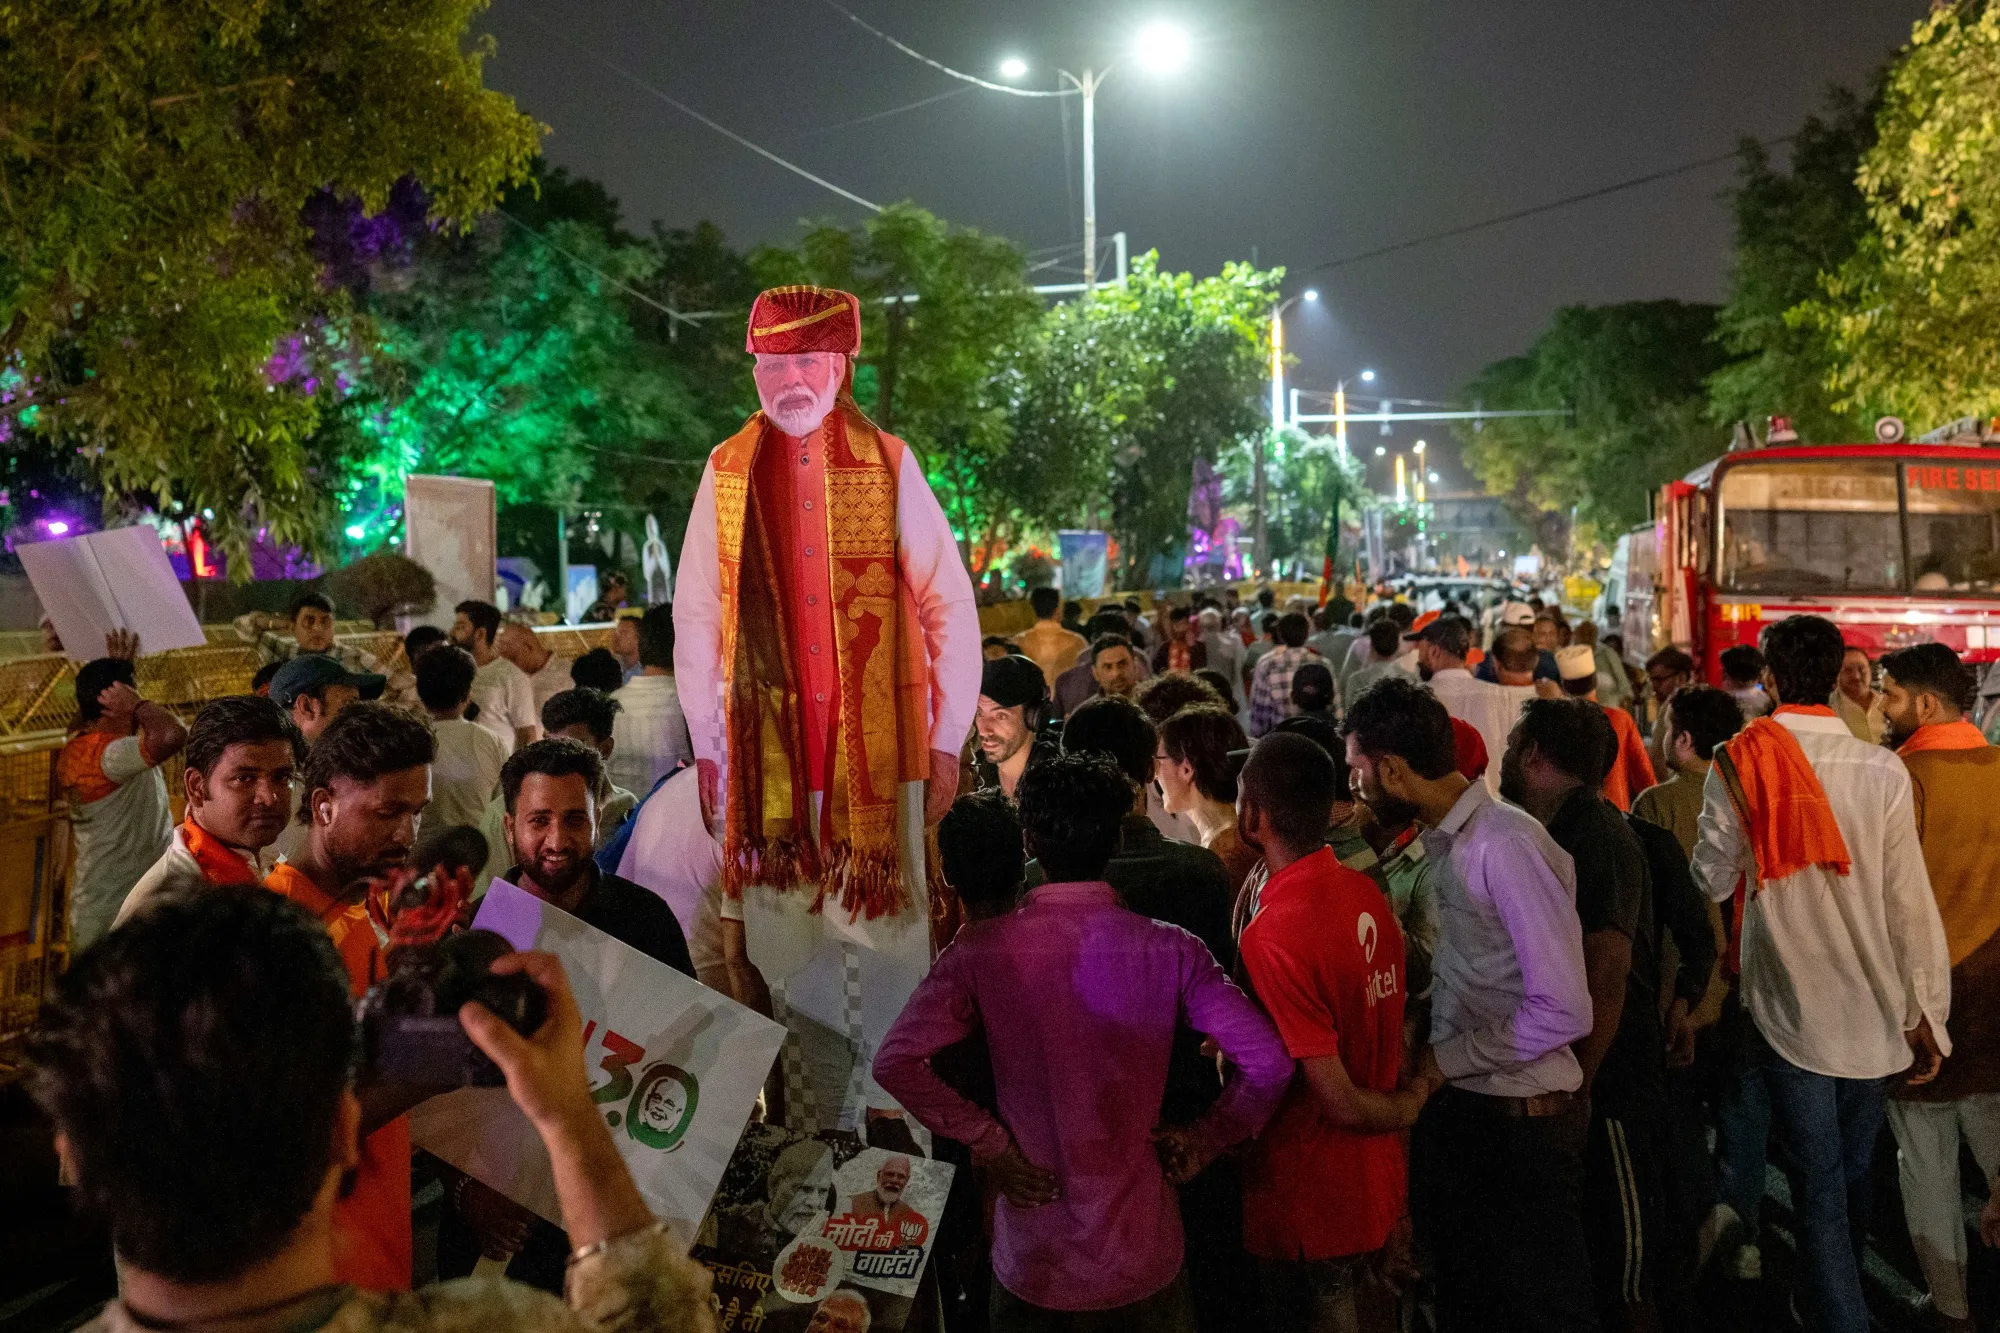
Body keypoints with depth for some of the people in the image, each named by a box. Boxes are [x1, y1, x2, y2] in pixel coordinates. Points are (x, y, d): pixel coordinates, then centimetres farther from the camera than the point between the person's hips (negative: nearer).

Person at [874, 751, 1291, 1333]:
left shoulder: (982, 948, -13)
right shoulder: (1169, 950, -12)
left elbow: (896, 1061, -20)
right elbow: (1268, 1061, -17)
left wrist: (989, 1142, -10)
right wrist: (1204, 1137, -2)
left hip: (1032, 1256, 0)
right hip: (1143, 1255, 1)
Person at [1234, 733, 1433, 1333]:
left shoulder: (1273, 938, -29)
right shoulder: (1368, 894, -4)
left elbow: (1340, 1104, -23)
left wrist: (1408, 1104, -6)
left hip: (1310, 1208, -7)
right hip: (1379, 1185, 7)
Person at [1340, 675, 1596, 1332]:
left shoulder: (1507, 845, -23)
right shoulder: (1438, 840, 4)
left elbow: (1562, 1011, -25)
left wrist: (1446, 1060, -17)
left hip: (1521, 1119, -8)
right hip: (1457, 1105, 8)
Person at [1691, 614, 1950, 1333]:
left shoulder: (1739, 764, -11)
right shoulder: (1883, 770, -9)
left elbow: (1712, 879, -5)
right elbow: (1910, 901, -6)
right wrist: (1926, 1013, 2)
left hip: (1787, 1004, -2)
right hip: (1872, 1006, 2)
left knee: (1817, 1182, 6)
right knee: (1855, 1170, 20)